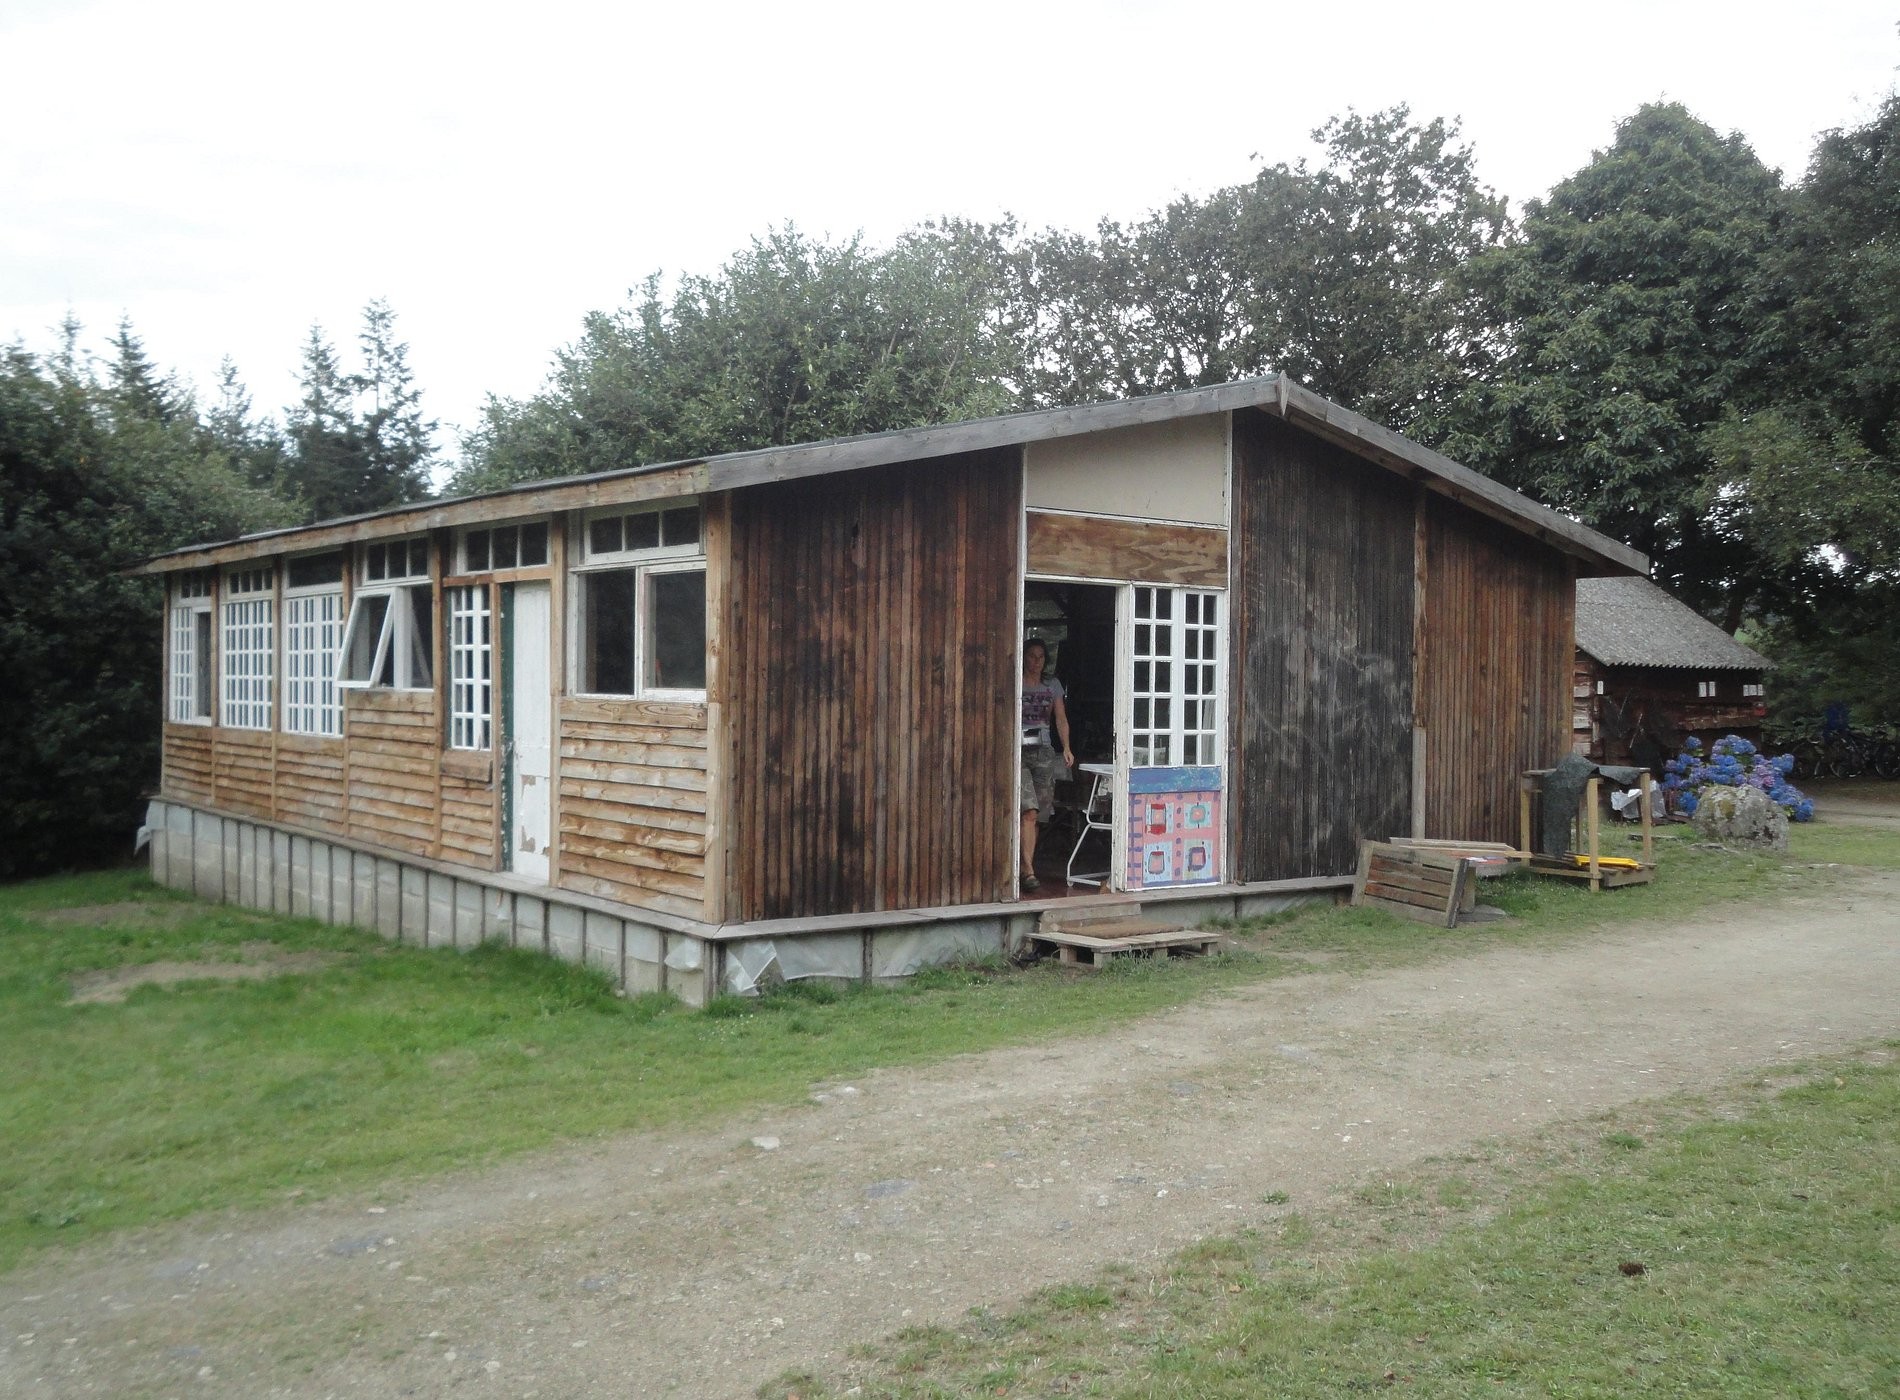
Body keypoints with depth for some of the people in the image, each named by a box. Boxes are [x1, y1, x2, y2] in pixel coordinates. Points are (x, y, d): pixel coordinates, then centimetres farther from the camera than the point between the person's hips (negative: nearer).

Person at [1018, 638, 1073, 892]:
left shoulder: (1052, 685, 15)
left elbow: (1061, 719, 14)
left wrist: (1066, 748, 1)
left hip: (1044, 752, 4)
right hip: (1019, 750, -4)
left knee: (1037, 815, 4)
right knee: (1029, 811, -16)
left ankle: (1024, 865, 15)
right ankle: (1029, 871, -20)